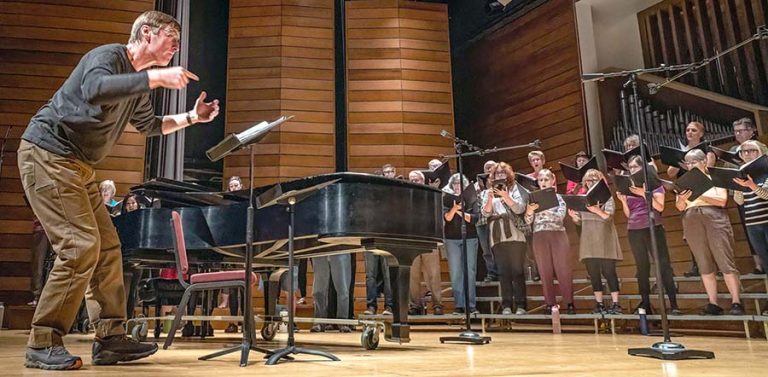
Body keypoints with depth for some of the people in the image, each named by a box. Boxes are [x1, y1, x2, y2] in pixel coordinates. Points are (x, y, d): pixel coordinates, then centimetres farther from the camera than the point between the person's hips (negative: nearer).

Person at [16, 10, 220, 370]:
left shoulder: (137, 80, 15)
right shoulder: (108, 55, -14)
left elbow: (150, 125, 27)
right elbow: (94, 89, -37)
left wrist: (192, 117, 18)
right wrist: (156, 77, -36)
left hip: (77, 165, 10)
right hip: (47, 154, -10)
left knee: (107, 247, 4)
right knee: (81, 245, -16)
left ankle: (110, 339, 9)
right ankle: (42, 344, -5)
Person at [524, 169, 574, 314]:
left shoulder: (558, 197, 7)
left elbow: (560, 216, -9)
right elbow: (528, 221, 5)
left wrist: (543, 210, -22)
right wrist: (529, 211, -17)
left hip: (558, 235, -1)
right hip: (539, 237, 1)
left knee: (563, 269, -3)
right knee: (545, 271, 1)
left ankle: (569, 303, 4)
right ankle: (549, 304, 6)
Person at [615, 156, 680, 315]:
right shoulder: (629, 186, 13)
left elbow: (660, 207, -8)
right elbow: (628, 214, 12)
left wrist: (644, 194, -18)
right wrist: (623, 200, -5)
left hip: (653, 228, -4)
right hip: (634, 231, 4)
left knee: (663, 265, -6)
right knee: (642, 268, 7)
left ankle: (674, 305, -5)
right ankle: (645, 304, 11)